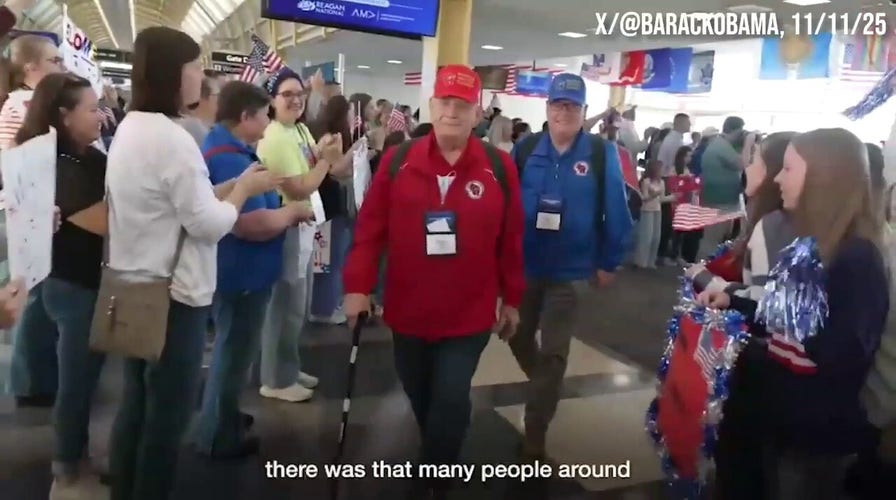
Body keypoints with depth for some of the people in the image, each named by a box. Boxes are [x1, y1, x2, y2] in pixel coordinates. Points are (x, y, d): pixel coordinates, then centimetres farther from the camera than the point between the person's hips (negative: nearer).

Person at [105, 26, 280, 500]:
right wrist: (244, 189, -3)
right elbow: (207, 224, -18)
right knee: (166, 415, 5)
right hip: (172, 297, -9)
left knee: (135, 404, 18)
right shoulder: (171, 139, -20)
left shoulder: (128, 130, 10)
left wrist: (230, 186, 9)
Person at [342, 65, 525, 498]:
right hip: (408, 311, 2)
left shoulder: (499, 167, -5)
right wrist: (358, 286, -10)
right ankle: (437, 459, 47)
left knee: (450, 401, -4)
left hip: (470, 315, -2)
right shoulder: (397, 162, -4)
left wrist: (511, 299, 3)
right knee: (420, 398, 19)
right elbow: (370, 229, -4)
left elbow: (511, 240, -1)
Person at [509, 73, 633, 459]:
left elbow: (616, 212, -6)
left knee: (553, 354, 5)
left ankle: (534, 438, 19)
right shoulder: (525, 150, -2)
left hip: (570, 270, -3)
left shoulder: (602, 154, -9)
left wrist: (608, 262, -4)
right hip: (522, 265, 3)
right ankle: (546, 387, 50)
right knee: (518, 336, 19)